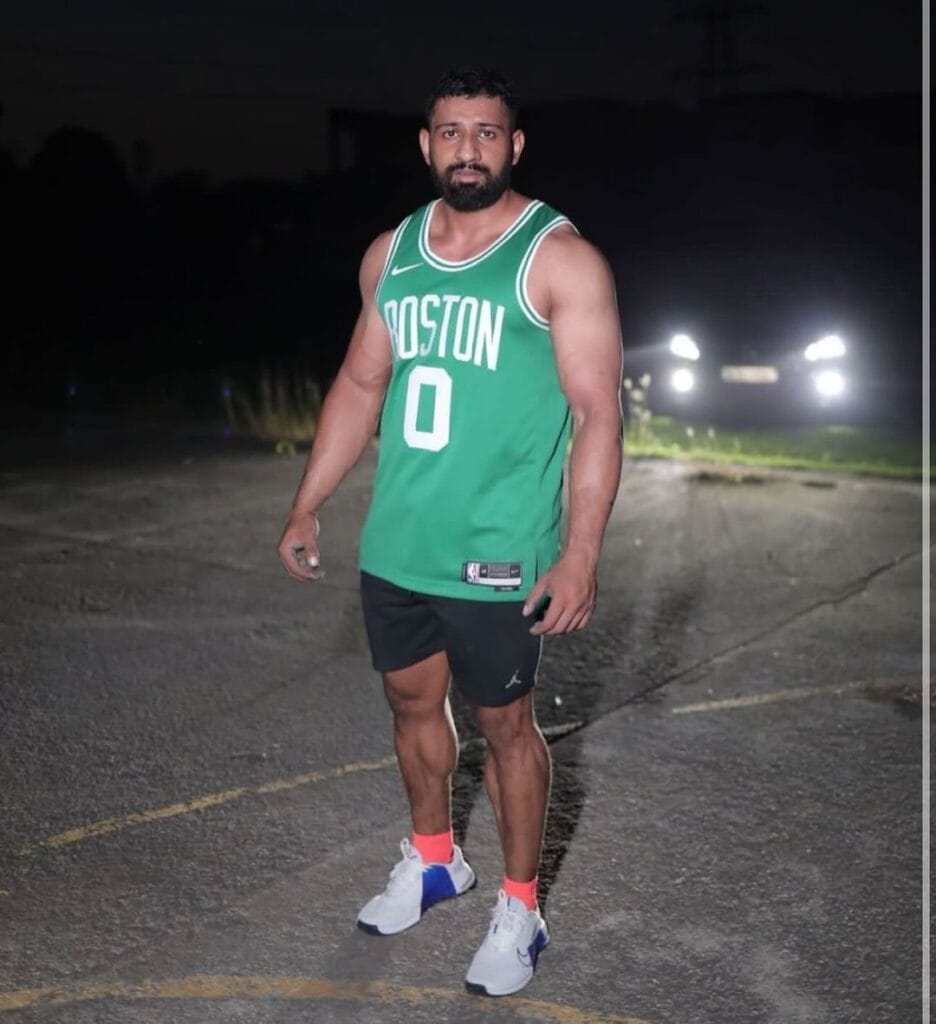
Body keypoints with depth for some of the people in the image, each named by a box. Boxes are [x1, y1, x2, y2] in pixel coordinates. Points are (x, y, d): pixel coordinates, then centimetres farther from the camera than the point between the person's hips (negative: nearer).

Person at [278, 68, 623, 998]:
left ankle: (518, 909, 26)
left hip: (497, 557, -5)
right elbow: (359, 385, 15)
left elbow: (597, 411, -13)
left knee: (504, 723, 7)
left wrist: (581, 553, -20)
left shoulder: (559, 258, -10)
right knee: (411, 702, 19)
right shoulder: (390, 254, 7)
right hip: (394, 543, 6)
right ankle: (431, 861, 42)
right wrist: (306, 506, 13)